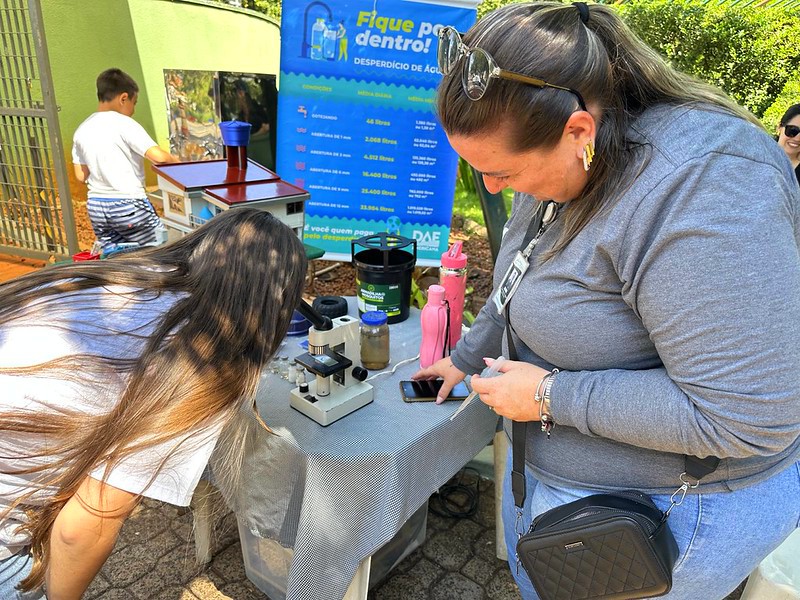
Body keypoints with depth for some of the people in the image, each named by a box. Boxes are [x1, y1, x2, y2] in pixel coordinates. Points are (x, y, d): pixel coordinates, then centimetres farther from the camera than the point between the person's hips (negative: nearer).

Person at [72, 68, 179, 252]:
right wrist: (175, 160, -1)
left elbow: (81, 176, 10)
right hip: (128, 205, -7)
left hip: (95, 206, 7)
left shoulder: (81, 131, 8)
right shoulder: (124, 124, -12)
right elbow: (158, 157, -21)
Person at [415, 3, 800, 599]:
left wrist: (553, 396, -26)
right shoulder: (566, 157, -3)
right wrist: (464, 358, 18)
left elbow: (744, 418, -32)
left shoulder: (702, 188, -33)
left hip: (662, 512, -8)